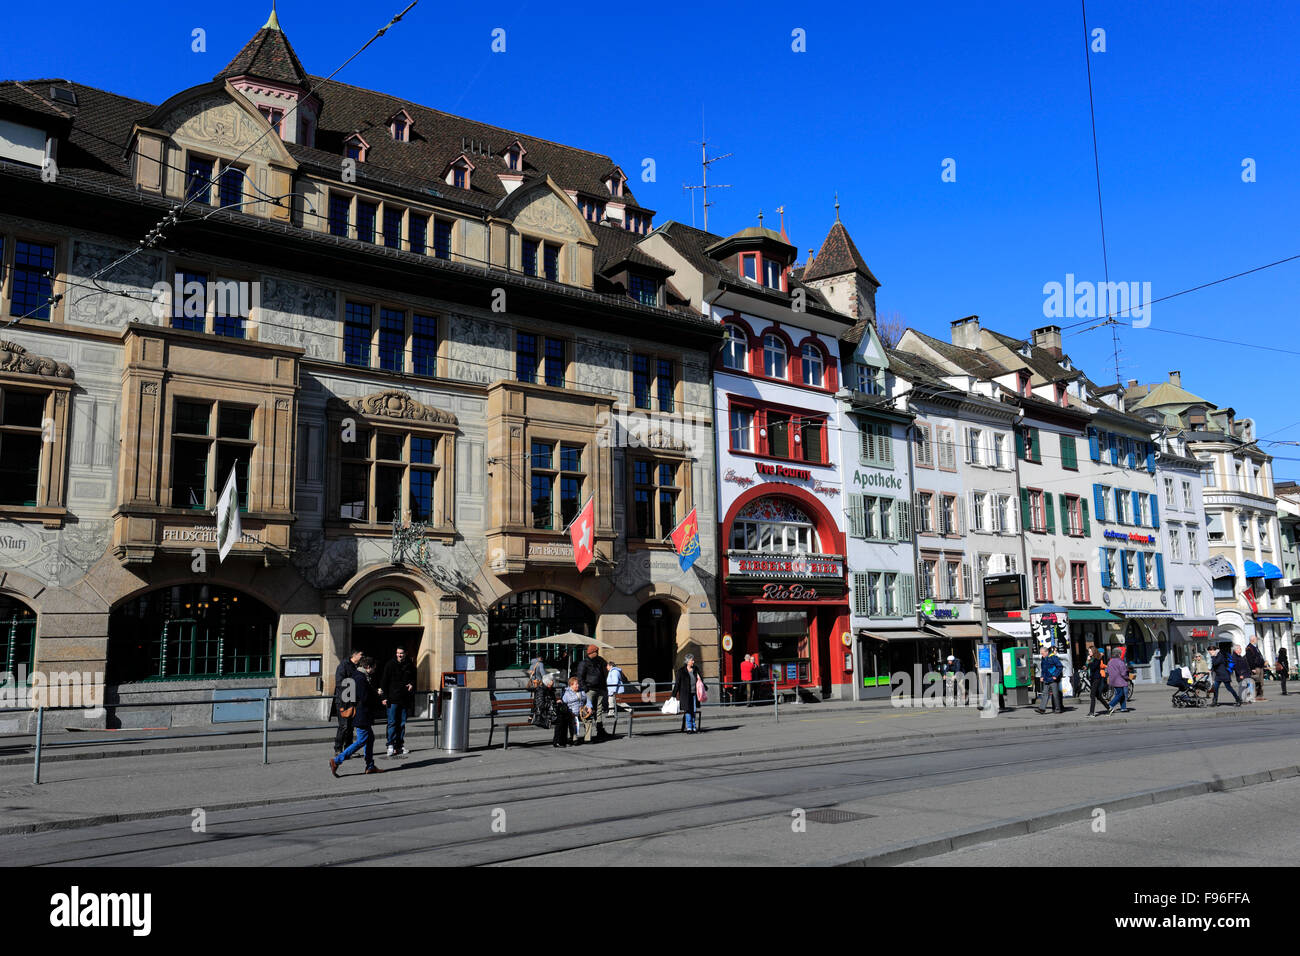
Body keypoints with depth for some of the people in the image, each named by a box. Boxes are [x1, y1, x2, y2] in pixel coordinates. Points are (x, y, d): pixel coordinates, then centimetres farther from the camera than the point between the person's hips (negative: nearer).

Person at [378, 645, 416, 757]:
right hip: (393, 699, -4)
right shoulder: (390, 665, -1)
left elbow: (414, 678, 23)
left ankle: (400, 745, 13)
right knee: (392, 722, -7)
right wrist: (384, 697, -9)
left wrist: (412, 684, 0)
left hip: (405, 699, 4)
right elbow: (384, 681, -2)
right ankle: (391, 745, -6)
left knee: (402, 723, 7)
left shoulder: (410, 666, 9)